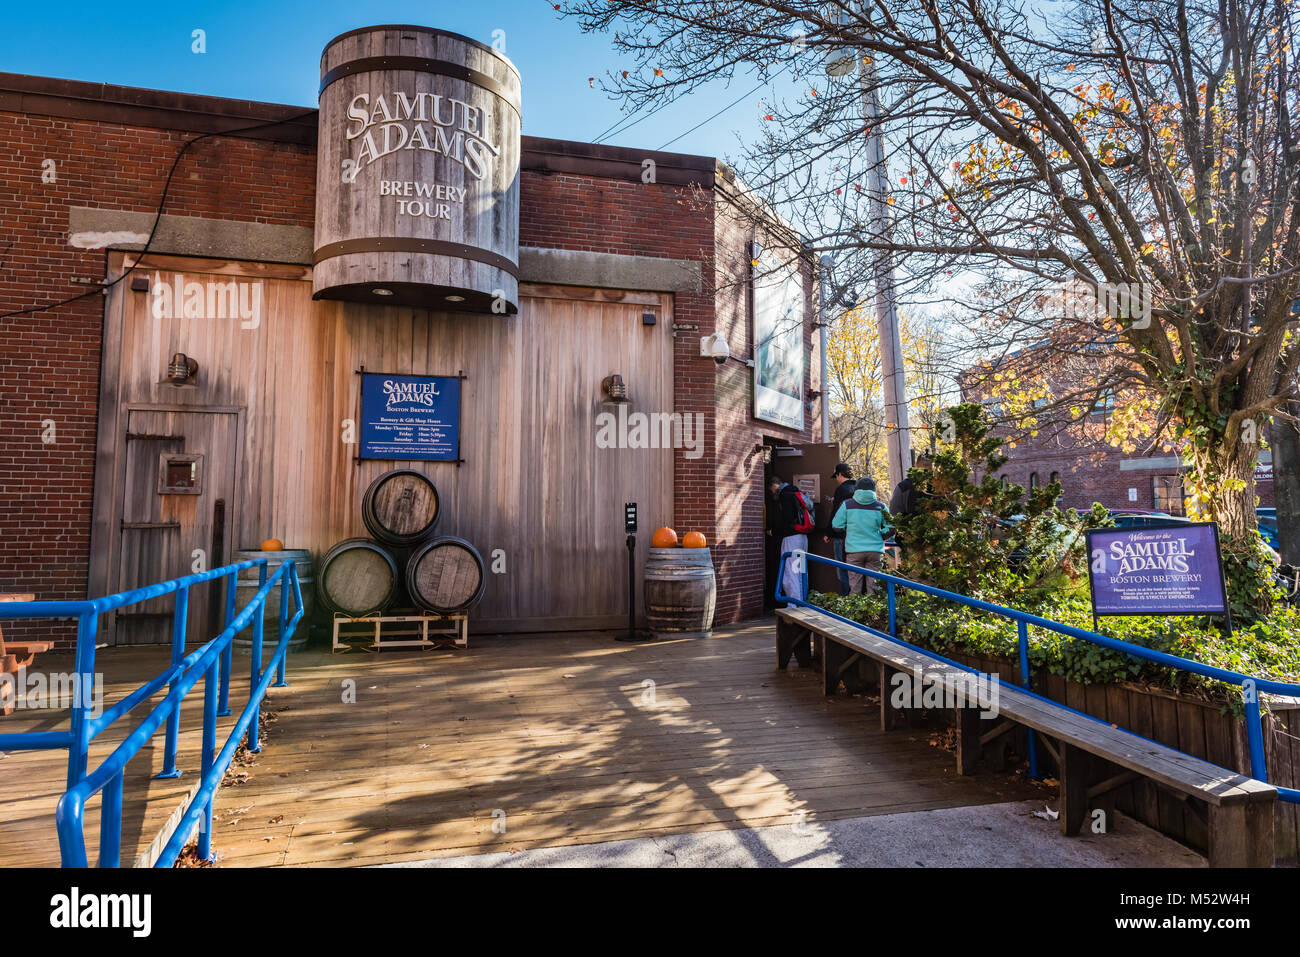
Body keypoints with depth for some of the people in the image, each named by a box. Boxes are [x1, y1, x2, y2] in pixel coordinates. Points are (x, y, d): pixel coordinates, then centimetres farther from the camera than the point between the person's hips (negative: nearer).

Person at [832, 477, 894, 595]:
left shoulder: (847, 505, -3)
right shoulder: (880, 506, 0)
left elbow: (836, 525, 0)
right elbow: (891, 527, 1)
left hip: (854, 550, -1)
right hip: (875, 549, 1)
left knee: (855, 586, 5)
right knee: (872, 585, 9)